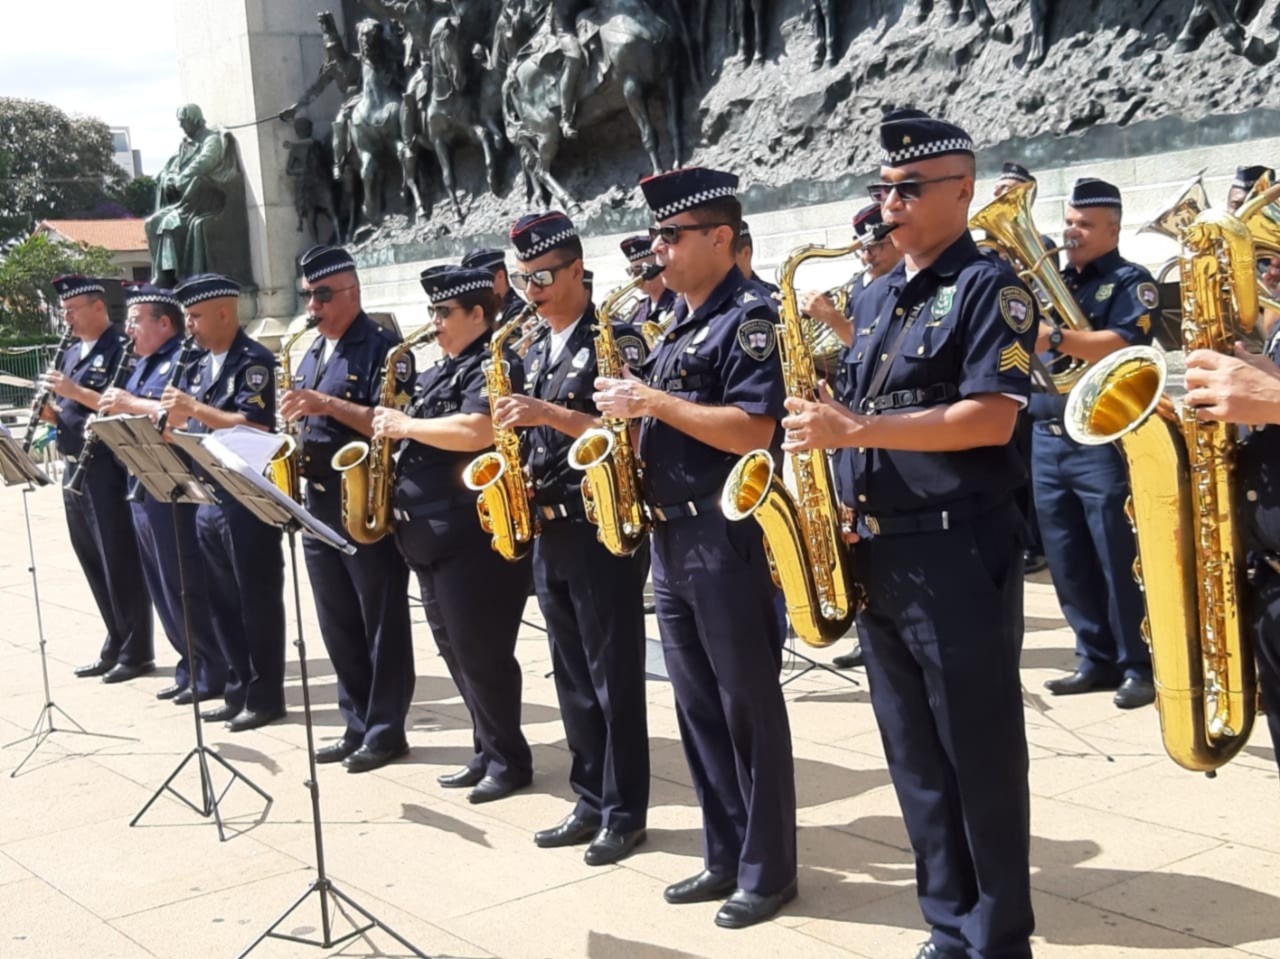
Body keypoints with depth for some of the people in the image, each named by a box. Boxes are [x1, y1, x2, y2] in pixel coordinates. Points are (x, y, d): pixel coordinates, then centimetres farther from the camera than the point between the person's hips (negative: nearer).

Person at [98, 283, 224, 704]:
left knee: (186, 586, -4)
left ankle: (213, 673, 5)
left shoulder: (187, 360, -11)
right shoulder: (143, 365, 18)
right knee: (164, 588, 12)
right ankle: (191, 668, 21)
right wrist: (111, 411, 2)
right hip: (143, 488, 10)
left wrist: (131, 403, -20)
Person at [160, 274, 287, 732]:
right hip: (208, 498, 8)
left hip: (249, 500, -8)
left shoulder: (255, 362, -10)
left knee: (258, 601, 0)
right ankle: (238, 690, 22)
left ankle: (265, 696, 8)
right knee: (223, 601, 12)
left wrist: (194, 409, -19)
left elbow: (254, 427, -20)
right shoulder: (199, 369, 15)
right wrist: (172, 420, -3)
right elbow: (190, 429, 17)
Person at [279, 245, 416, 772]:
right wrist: (293, 419, 2)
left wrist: (328, 405, -23)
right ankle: (357, 724, 22)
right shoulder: (310, 353, 16)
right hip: (318, 503, 8)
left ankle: (387, 731, 8)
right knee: (338, 625, 12)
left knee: (383, 623, 0)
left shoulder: (383, 347, -8)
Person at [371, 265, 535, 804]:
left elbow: (475, 432, -27)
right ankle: (487, 752, 23)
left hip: (475, 538, -10)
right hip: (431, 537, 10)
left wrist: (405, 425, -16)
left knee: (480, 653, -4)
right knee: (455, 652, 14)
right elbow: (422, 438, 26)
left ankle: (510, 761, 7)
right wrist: (392, 426, 5)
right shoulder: (439, 373, 19)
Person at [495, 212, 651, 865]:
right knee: (572, 677, 13)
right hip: (548, 530, 8)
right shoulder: (535, 354, 16)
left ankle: (624, 814, 8)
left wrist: (552, 415, -23)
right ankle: (591, 800, 22)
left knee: (615, 678, -1)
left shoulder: (608, 340, -8)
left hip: (602, 531, -8)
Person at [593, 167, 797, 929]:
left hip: (729, 536, -9)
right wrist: (632, 416, 4)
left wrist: (652, 401, -18)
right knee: (698, 705, 13)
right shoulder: (680, 323, 16)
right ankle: (725, 856, 23)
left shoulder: (749, 316, -11)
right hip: (670, 535, 9)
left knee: (748, 705, -1)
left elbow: (753, 429, -22)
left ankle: (769, 871, 10)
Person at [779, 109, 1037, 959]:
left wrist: (857, 429, -21)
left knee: (980, 759, 1)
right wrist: (825, 428, 2)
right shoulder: (878, 299, 17)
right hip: (875, 552, 8)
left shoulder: (988, 286, -7)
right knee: (916, 760, 14)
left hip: (957, 552, -8)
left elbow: (990, 418, -19)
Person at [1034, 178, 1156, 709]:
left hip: (1102, 441, -6)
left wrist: (1056, 337, -28)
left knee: (1118, 560, -3)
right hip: (1046, 438, 6)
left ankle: (1139, 665, 6)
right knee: (1067, 562, 9)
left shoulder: (1129, 282, -2)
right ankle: (1097, 659, 19)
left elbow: (1125, 345, -20)